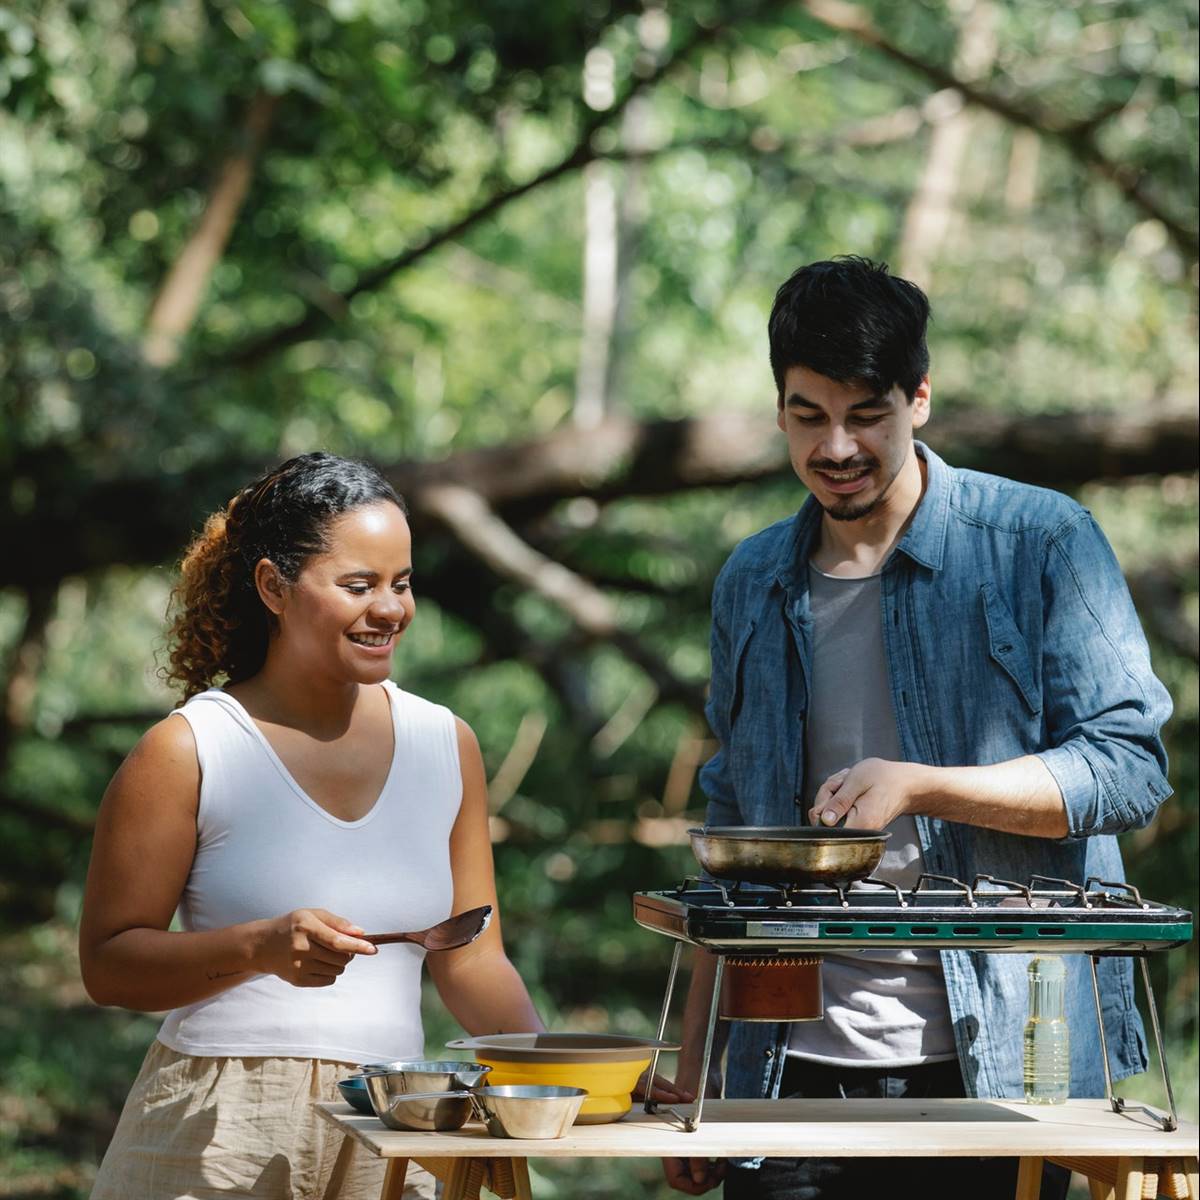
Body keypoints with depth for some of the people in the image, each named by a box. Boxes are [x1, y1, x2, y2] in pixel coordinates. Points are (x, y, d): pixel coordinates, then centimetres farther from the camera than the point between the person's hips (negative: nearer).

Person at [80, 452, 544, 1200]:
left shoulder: (446, 746, 9)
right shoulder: (187, 752, -4)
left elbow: (471, 959, 13)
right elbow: (108, 964, -5)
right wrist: (260, 947, -20)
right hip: (218, 1137, -3)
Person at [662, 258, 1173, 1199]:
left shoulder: (1042, 545, -2)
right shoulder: (753, 584, 11)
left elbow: (1131, 769, -8)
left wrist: (917, 785, -18)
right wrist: (695, 1067, 14)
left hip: (1001, 1066, -3)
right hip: (796, 1071, 4)